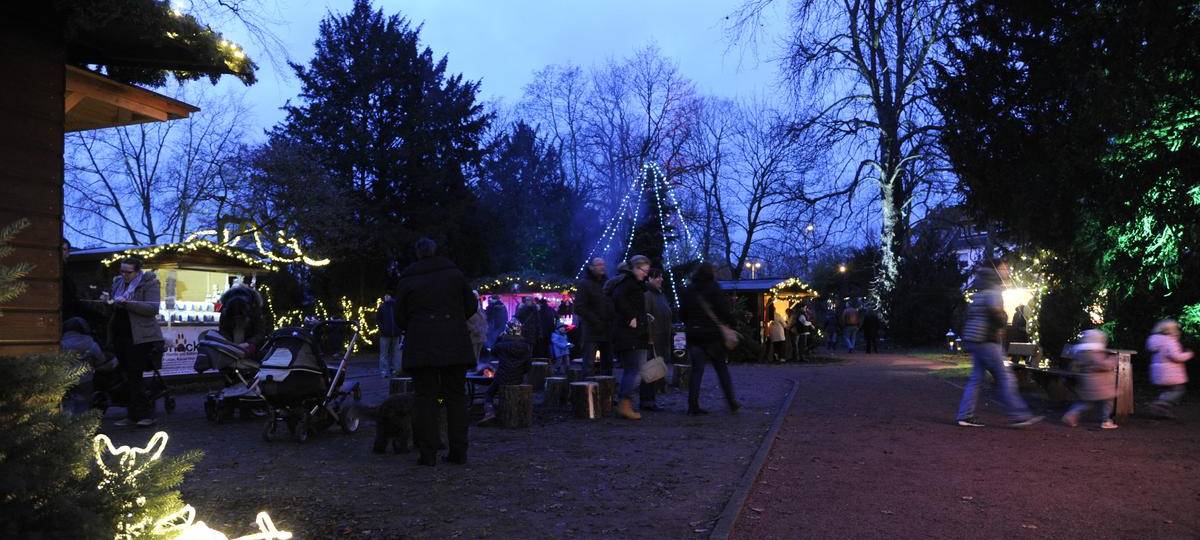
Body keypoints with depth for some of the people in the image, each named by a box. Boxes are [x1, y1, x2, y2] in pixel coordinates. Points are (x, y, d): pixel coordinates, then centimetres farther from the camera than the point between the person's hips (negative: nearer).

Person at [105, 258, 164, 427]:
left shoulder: (148, 283, -4)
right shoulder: (118, 283, 17)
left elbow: (153, 308, -16)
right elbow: (114, 309, 26)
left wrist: (127, 303, -22)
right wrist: (108, 302, 3)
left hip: (140, 338, -7)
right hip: (121, 337, 7)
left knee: (135, 376, -11)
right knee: (127, 377, 9)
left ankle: (145, 414, -6)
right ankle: (132, 415, 14)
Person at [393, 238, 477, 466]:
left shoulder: (407, 281, 4)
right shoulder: (455, 274, 7)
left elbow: (400, 319, 7)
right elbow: (471, 306, 9)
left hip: (421, 346, -1)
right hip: (454, 344, 1)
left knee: (425, 397, 3)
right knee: (456, 396, 8)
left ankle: (428, 453, 1)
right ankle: (458, 452, 8)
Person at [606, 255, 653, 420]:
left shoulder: (632, 282, 22)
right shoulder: (628, 281, -10)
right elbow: (618, 297, -28)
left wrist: (643, 316, 14)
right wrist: (630, 318, -24)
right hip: (632, 334, -11)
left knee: (629, 371, 13)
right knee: (636, 370, -11)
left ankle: (624, 406, 17)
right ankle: (625, 404, -10)